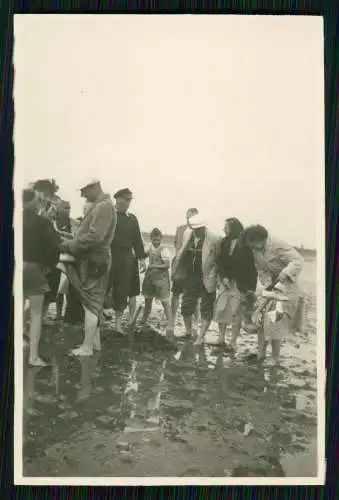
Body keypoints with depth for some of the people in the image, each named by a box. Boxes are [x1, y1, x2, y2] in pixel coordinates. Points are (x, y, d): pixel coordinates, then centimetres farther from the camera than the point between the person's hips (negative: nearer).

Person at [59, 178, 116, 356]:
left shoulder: (104, 206, -17)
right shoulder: (100, 205, 15)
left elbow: (94, 236, -26)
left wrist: (69, 246, -18)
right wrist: (70, 242, 6)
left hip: (93, 260, -10)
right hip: (93, 259, 10)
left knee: (90, 303, -4)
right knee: (94, 302, 15)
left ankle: (87, 347, 4)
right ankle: (95, 341, 25)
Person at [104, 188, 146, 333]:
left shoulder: (132, 219, 12)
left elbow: (137, 239, 13)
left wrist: (141, 257, 8)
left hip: (126, 259, 4)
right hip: (108, 257, -4)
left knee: (122, 291, 7)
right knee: (106, 287, 0)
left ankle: (118, 323, 18)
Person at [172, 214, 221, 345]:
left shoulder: (213, 240, -13)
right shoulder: (187, 237, 2)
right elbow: (181, 256, 13)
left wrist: (218, 279, -13)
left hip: (206, 279, -5)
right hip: (191, 278, 5)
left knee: (206, 310, 4)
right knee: (186, 307, 11)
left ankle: (201, 337, 15)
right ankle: (188, 332, 31)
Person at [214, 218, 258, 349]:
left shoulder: (245, 244, -10)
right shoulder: (225, 242, 5)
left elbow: (251, 266, -12)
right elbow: (220, 262, 5)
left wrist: (250, 287, -16)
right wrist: (223, 277, -9)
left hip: (240, 284, -5)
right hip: (226, 281, 5)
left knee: (236, 313, -2)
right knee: (221, 309, 3)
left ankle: (233, 342, 6)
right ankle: (221, 338, 16)